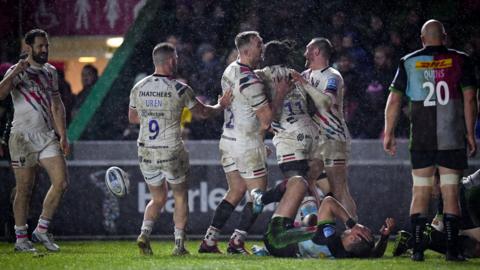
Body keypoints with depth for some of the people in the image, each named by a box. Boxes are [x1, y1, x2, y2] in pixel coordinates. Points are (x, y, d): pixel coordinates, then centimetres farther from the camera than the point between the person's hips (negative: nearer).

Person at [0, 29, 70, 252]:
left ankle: (41, 230, 6)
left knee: (61, 182, -7)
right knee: (24, 190, -2)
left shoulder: (50, 72, 15)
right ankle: (21, 239, 8)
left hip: (48, 136, 5)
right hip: (23, 137, -5)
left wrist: (62, 135, 12)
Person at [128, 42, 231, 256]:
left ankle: (145, 232, -4)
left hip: (146, 152, 4)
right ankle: (179, 244, 8)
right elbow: (203, 112, 2)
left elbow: (132, 118, 15)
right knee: (180, 198, 13)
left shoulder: (138, 88, 2)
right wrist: (221, 106, 20)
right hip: (172, 152, -4)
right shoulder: (179, 89, -10)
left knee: (157, 198, 19)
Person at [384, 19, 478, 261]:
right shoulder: (460, 60, 1)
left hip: (421, 139, 1)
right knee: (450, 193, 1)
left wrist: (389, 133, 11)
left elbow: (394, 99, 5)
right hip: (453, 139, -1)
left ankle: (417, 250, 1)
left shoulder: (409, 62, 6)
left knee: (420, 193, 6)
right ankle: (452, 250, -4)